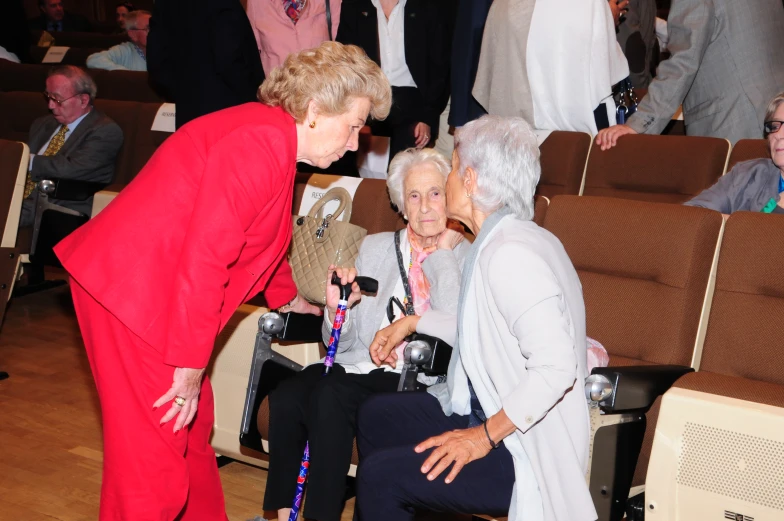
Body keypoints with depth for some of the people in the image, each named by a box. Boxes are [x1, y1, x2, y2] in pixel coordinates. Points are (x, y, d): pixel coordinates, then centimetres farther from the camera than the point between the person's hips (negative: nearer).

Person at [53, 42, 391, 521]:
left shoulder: (275, 136, 12)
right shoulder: (261, 144, -21)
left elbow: (266, 238, 29)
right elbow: (204, 257, -25)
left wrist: (288, 297, 42)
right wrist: (191, 366, -19)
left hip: (160, 289, 11)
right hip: (130, 289, -10)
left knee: (193, 423, 20)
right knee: (152, 455, -5)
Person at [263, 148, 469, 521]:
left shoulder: (464, 258, 6)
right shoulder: (374, 247, 17)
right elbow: (343, 343, 16)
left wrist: (443, 254, -5)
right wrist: (337, 309, -7)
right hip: (357, 365, 4)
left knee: (331, 395, -31)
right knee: (286, 397, -26)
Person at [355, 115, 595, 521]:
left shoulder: (508, 252, -25)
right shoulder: (500, 240, 5)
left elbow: (557, 366, -31)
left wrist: (485, 436, -23)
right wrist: (414, 322, 23)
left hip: (528, 453, -10)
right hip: (489, 411, 10)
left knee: (380, 475, -16)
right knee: (375, 415, 18)